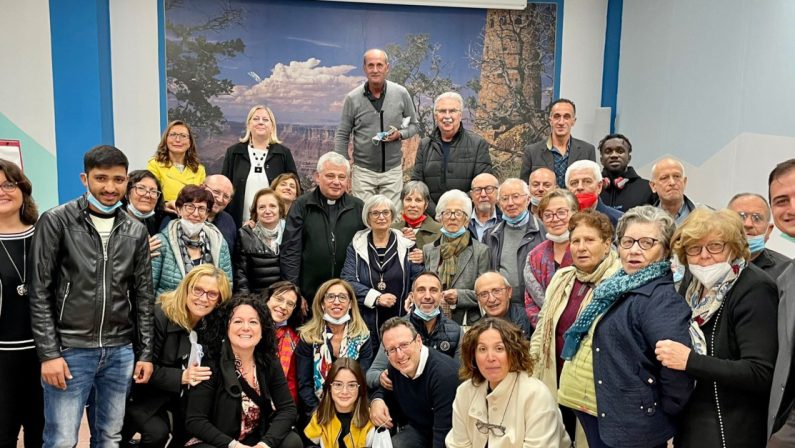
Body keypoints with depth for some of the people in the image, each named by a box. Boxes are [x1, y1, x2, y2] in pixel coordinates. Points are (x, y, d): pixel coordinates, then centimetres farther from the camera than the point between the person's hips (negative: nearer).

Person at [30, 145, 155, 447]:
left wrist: (145, 352, 6)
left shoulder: (136, 232, 7)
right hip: (69, 350, -3)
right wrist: (49, 353, -10)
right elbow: (40, 293, -5)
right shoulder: (56, 222, -4)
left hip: (120, 352, 4)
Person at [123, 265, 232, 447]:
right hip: (146, 393, -5)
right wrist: (181, 377, -32)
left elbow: (211, 368, 3)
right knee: (158, 431, -24)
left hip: (182, 396, 5)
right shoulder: (160, 316, -22)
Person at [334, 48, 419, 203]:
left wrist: (399, 134, -13)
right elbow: (342, 136, 2)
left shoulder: (401, 94, -2)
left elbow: (413, 125, 9)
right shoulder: (352, 98, -4)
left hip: (393, 170, 1)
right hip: (363, 171, -1)